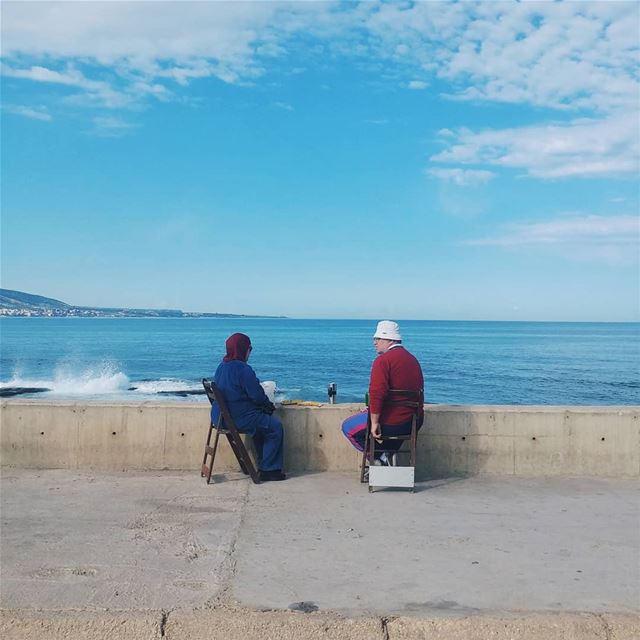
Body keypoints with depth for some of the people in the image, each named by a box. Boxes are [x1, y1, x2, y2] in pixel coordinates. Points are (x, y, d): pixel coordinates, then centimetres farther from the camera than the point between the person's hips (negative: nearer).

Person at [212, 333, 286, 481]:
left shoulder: (222, 367, 9)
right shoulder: (243, 369, -21)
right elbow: (256, 395, -17)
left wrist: (265, 404, 11)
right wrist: (268, 404, 6)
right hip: (238, 419, -10)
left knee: (262, 422, 29)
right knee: (275, 427, 4)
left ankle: (263, 465, 33)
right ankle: (269, 470, 8)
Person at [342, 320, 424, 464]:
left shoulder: (383, 360, -15)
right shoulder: (413, 359, 12)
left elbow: (376, 394, -25)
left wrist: (374, 423, -19)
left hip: (392, 423, -8)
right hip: (416, 422, 8)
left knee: (348, 426, 11)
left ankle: (379, 457, 4)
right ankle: (387, 458, 27)